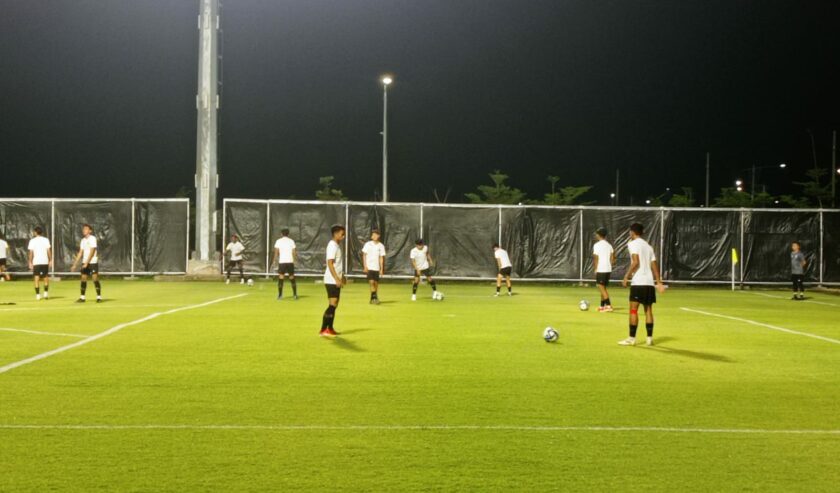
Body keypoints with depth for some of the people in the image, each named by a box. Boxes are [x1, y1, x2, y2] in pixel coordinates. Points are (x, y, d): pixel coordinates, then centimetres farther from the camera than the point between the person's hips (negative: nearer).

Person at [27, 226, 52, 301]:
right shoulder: (46, 240, 4)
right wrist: (50, 260, 5)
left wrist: (30, 262, 0)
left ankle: (38, 295, -4)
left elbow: (31, 252, -4)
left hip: (36, 262, -1)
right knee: (46, 278, 13)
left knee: (36, 278, 1)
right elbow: (49, 251, -1)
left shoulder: (32, 241, 0)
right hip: (45, 261, 1)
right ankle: (46, 293, 6)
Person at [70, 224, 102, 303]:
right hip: (85, 262, 7)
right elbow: (80, 253, 15)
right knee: (83, 279, 4)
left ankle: (99, 297, -5)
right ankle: (82, 297, 9)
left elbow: (92, 252, -14)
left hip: (93, 262, -7)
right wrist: (75, 264, 11)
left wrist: (86, 263, -18)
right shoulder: (83, 240, 13)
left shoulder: (92, 238, -8)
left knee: (95, 278, -9)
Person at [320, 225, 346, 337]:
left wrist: (342, 276, 25)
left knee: (334, 305, 12)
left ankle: (330, 329, 18)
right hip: (331, 281, -10)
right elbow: (330, 264, -21)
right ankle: (323, 330, -12)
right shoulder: (332, 246, -15)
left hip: (336, 280, 10)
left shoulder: (337, 245, 15)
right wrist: (337, 279, -25)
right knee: (332, 304, -12)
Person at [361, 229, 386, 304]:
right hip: (369, 267, -2)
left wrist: (382, 269, 0)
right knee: (371, 282, -13)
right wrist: (365, 266, -5)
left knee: (376, 283, 5)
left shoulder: (381, 246, 2)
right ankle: (374, 298, -9)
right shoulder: (368, 244, -1)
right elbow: (364, 255, 2)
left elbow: (381, 258, 4)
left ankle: (375, 298, 18)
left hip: (376, 268, 2)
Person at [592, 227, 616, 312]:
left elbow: (596, 258, -10)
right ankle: (602, 306, 20)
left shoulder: (597, 245, -8)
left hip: (601, 269, -8)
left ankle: (608, 305, -16)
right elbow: (612, 258, 11)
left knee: (601, 287, -6)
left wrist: (595, 269, -5)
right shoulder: (609, 245, 14)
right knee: (603, 288, 16)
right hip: (608, 269, 8)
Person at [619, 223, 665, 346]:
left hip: (638, 282, -7)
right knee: (648, 310, 11)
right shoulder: (648, 246, 18)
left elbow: (636, 262, -16)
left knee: (633, 309, -4)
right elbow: (654, 265, 14)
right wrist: (659, 282, 15)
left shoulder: (633, 244, -4)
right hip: (649, 282, 7)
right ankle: (650, 338, 10)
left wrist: (626, 276, -15)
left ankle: (632, 338, -6)